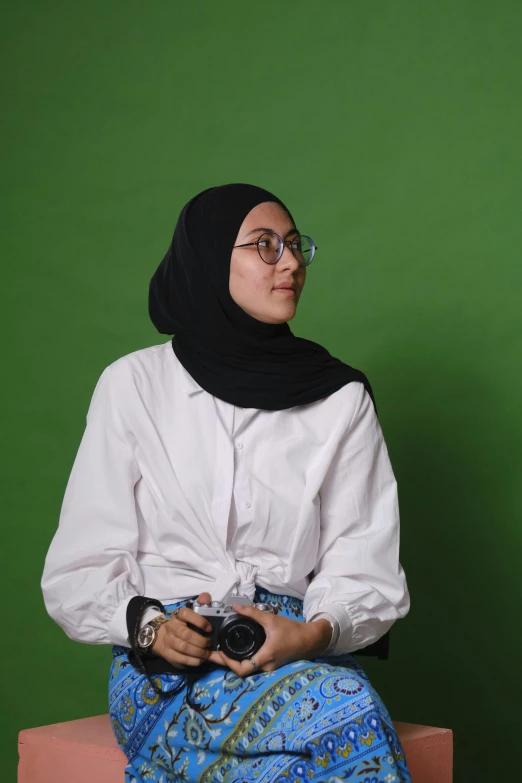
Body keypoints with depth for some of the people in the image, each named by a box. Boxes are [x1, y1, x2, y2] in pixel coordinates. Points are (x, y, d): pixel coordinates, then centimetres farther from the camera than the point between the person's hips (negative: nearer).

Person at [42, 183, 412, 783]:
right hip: (163, 667, -3)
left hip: (301, 657, 3)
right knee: (350, 719, -34)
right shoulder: (134, 385, 6)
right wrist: (147, 625, -15)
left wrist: (314, 632, -17)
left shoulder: (341, 397, 10)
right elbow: (79, 570, 5)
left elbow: (365, 569, 5)